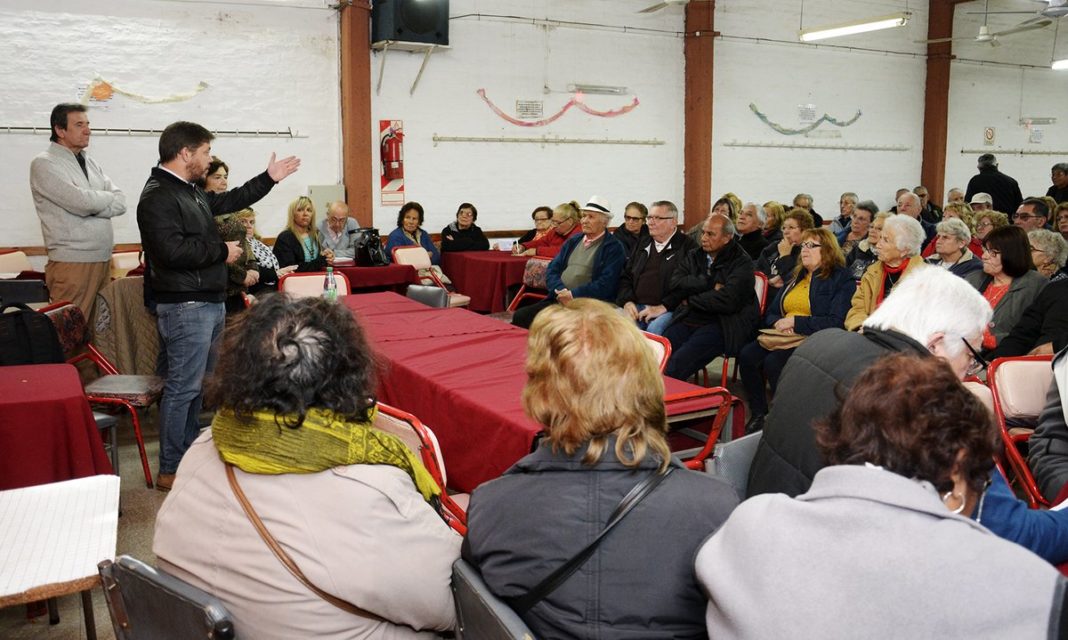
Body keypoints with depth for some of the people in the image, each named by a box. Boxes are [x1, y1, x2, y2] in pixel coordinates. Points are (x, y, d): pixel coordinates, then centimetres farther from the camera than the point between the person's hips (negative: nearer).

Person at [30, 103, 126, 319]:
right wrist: (107, 197, 1)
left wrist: (92, 204, -10)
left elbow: (121, 203, 7)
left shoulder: (90, 163, 17)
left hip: (104, 259, 7)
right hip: (72, 262, -7)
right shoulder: (44, 164, -5)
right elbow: (82, 202, -18)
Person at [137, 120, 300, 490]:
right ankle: (171, 471, 3)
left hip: (207, 303, 11)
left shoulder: (189, 192, 16)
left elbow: (228, 202, 32)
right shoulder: (158, 197, -16)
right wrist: (222, 251, -15)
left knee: (196, 383, 17)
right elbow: (173, 251, -27)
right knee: (182, 387, -6)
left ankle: (190, 456, 29)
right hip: (185, 306, -11)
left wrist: (269, 179, 32)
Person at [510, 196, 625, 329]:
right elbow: (552, 270, 12)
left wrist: (573, 295, -14)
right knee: (520, 316, -13)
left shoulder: (613, 247, 0)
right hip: (557, 301, 6)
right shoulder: (573, 241, 20)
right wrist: (560, 291, -7)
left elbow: (605, 284, -11)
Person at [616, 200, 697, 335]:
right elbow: (625, 276, 21)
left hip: (667, 309, -4)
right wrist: (627, 301, 3)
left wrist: (662, 307, -14)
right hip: (636, 307, 4)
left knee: (654, 329, -34)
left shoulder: (687, 245, 2)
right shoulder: (643, 243, 22)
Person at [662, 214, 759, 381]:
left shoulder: (741, 262, 0)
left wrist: (690, 301, -3)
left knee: (678, 362, -30)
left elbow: (728, 300, -14)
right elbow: (676, 283, 2)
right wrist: (710, 285, -8)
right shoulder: (693, 256, 18)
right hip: (687, 320, 5)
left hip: (720, 325, -5)